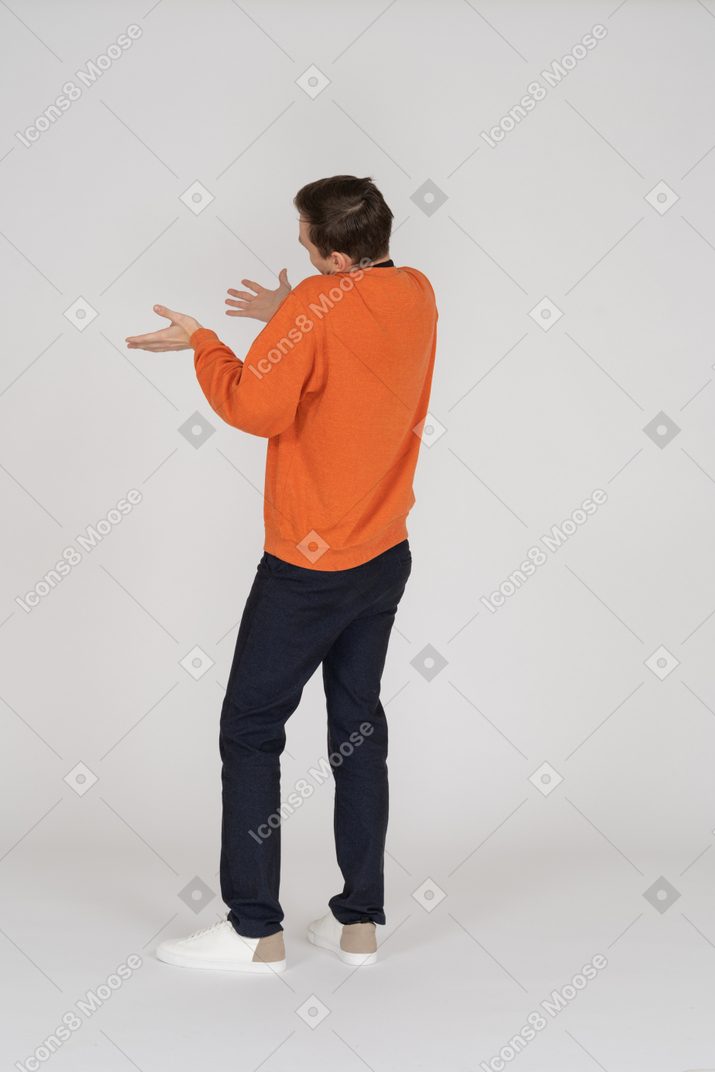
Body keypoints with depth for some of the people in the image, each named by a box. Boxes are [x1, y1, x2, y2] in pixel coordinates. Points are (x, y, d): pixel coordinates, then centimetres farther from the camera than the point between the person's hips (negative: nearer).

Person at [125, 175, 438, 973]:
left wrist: (201, 344, -5)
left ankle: (254, 929, 5)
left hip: (309, 566, -7)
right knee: (358, 725, 13)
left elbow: (255, 406, -18)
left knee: (250, 731, 2)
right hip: (385, 554, 8)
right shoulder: (418, 295, 4)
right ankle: (359, 921, 17)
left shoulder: (317, 305, -19)